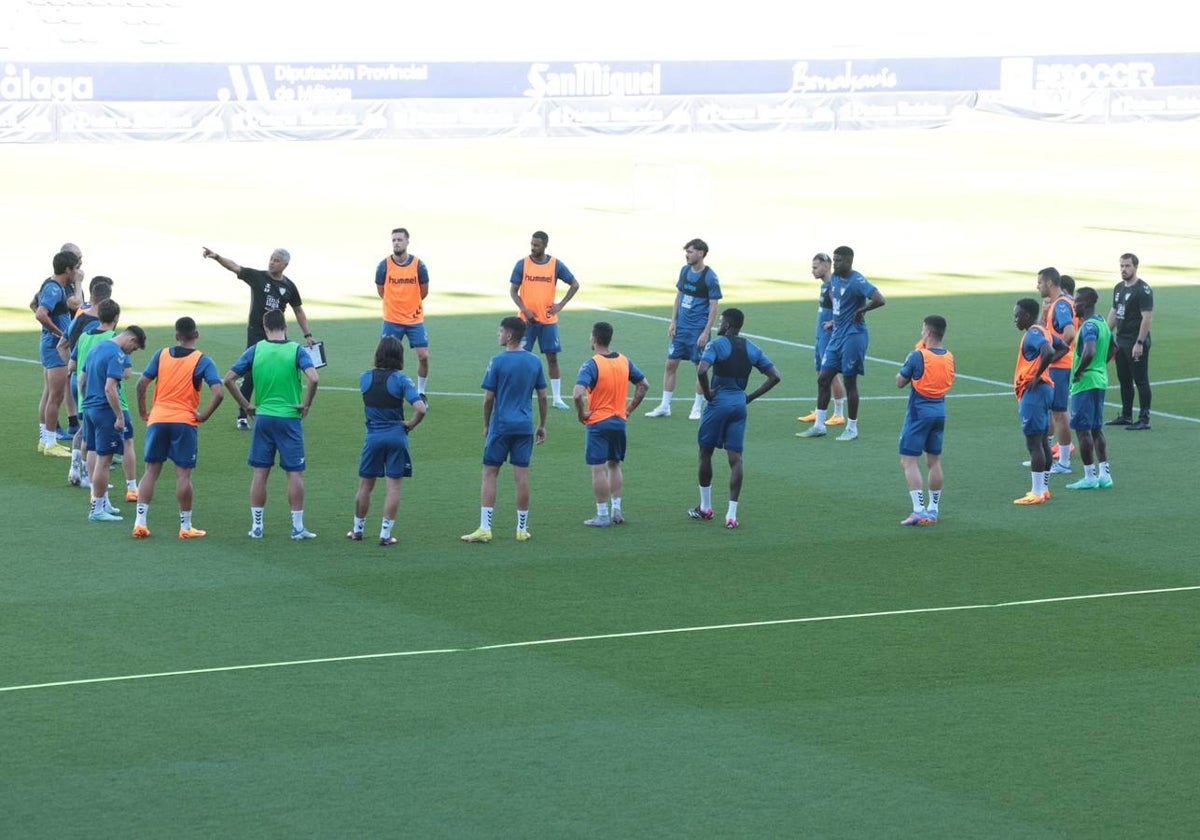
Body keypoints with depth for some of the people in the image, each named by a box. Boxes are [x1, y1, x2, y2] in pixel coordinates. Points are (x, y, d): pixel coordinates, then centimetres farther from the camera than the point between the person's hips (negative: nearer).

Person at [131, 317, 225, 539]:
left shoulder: (161, 355, 4)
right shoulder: (202, 361, -3)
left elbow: (142, 383, 0)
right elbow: (218, 393, -14)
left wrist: (143, 411, 10)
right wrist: (204, 416, -4)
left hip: (157, 420, 2)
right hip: (185, 422, -2)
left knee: (151, 471, 8)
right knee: (183, 474, 2)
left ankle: (140, 522, 2)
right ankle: (186, 526, 7)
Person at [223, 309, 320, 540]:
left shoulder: (255, 350, 1)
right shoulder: (296, 350, -5)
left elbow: (229, 379, -1)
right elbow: (313, 378, -20)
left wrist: (246, 405, 6)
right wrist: (306, 404, -7)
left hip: (263, 418, 2)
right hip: (290, 418, -2)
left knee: (260, 473, 8)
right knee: (295, 473, 4)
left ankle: (256, 525, 11)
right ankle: (298, 527, 5)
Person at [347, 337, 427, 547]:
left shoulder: (365, 378, -1)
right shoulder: (400, 380, -12)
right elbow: (420, 409, -20)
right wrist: (410, 425, -4)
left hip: (373, 437, 3)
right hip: (396, 436, -3)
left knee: (365, 485, 14)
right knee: (393, 485, 3)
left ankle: (358, 529, 26)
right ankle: (385, 534, 1)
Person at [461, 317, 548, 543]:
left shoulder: (498, 361, -9)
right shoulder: (535, 361, 4)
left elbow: (488, 398, -6)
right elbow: (542, 397, 8)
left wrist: (486, 425, 7)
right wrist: (542, 426, 17)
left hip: (501, 425, -4)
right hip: (525, 426, 4)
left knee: (489, 474, 2)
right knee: (521, 476, 6)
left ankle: (485, 528, -3)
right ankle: (522, 529, 10)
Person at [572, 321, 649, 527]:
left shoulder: (591, 365, -16)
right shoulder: (624, 361, 3)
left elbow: (578, 394, -29)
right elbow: (643, 385, 11)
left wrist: (581, 414, -13)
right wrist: (629, 408, 13)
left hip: (597, 423, -6)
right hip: (619, 422, 6)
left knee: (598, 469, 0)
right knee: (614, 465, 20)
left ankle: (602, 515, 3)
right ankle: (616, 509, 19)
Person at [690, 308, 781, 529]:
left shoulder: (717, 344, -8)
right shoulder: (751, 349, 9)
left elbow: (701, 370, -25)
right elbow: (774, 376, 7)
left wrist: (707, 392, -9)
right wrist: (751, 397, 8)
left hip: (719, 402, -4)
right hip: (740, 404, 4)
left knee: (705, 452, 14)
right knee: (735, 458, 2)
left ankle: (705, 507, 22)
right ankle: (732, 514, -5)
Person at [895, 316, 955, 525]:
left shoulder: (918, 356, -15)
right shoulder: (949, 357, 3)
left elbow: (900, 382, -7)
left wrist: (907, 363, 10)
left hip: (918, 413, -7)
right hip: (940, 412, 7)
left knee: (909, 461, -4)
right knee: (934, 461, 15)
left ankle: (919, 510, -15)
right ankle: (933, 509, 20)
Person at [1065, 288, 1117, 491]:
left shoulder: (1088, 326, -18)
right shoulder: (1102, 323, 11)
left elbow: (1090, 352, -33)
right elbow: (1113, 349, 26)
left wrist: (1077, 372, -20)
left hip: (1084, 383, -9)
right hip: (1100, 381, 9)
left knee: (1082, 429, -3)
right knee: (1096, 429, 14)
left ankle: (1089, 477, 0)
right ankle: (1104, 474, 14)